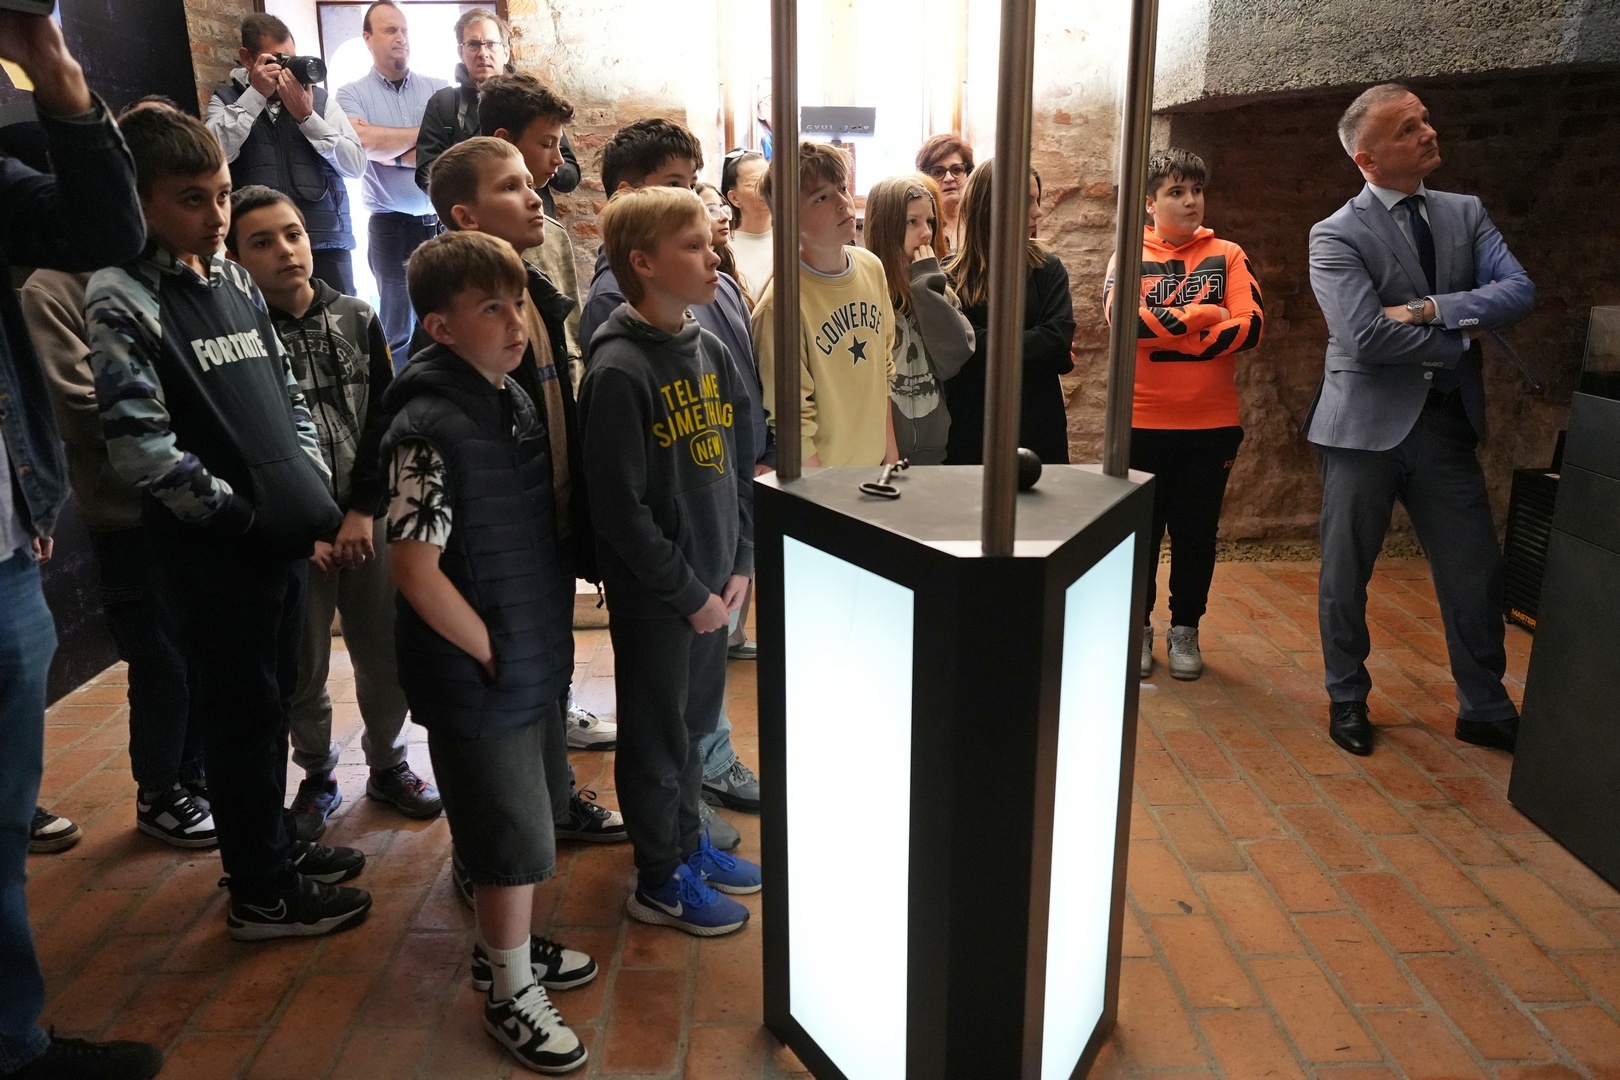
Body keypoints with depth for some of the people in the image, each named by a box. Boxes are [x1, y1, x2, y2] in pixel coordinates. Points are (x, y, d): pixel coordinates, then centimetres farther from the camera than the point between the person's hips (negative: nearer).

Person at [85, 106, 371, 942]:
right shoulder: (122, 299, -12)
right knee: (242, 710, 4)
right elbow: (139, 443, -18)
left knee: (274, 699, 17)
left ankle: (274, 845, 35)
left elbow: (287, 394, 16)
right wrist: (237, 510, -13)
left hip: (282, 528, 7)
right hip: (212, 543, -7)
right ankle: (259, 892, 19)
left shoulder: (234, 282, 11)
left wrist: (313, 492, 6)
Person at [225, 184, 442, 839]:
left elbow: (383, 422, 3)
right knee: (302, 667, 6)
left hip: (367, 520, 2)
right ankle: (318, 777, 28)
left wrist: (362, 511, -5)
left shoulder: (358, 320, 4)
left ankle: (387, 764, 28)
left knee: (386, 656, 6)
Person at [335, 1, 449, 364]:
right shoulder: (351, 94, 4)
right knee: (398, 329, 6)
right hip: (391, 227, -1)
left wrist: (390, 151, -9)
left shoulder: (439, 89, 9)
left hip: (445, 222, 2)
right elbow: (362, 143, -15)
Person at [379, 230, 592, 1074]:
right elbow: (414, 569, -23)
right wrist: (493, 654, -14)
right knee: (513, 838, 6)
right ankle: (510, 994, 26)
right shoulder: (428, 427, -21)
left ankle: (505, 946, 43)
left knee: (522, 822, 22)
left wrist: (545, 642, 11)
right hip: (478, 678, -8)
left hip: (532, 659, 8)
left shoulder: (514, 400, 4)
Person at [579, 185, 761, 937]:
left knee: (697, 719, 20)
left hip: (714, 581, 7)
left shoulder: (710, 350, 4)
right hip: (652, 593, -7)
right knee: (656, 733, 9)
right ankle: (660, 880, 27)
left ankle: (689, 841, 41)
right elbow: (619, 509, -20)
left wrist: (738, 563, 4)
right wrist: (689, 592, -15)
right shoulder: (618, 370, -19)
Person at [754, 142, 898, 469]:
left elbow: (883, 370, 9)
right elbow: (792, 424, -17)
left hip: (874, 467, 6)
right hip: (819, 481, -6)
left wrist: (891, 454, 9)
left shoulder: (873, 267, -1)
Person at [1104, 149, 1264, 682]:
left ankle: (1185, 630, 24)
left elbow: (1250, 326, -9)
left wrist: (1164, 329, -14)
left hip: (1212, 423, 1)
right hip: (1143, 422, -1)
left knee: (1197, 531, 9)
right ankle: (1137, 628, 24)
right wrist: (1204, 315, -13)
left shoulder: (1227, 255, 5)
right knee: (1141, 529, 8)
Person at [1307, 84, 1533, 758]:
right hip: (1366, 424, -4)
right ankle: (1347, 699, 27)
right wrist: (1463, 337, -9)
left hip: (1447, 422, 5)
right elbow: (1366, 337, -20)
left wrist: (1431, 309, -18)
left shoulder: (1466, 214, 9)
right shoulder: (1336, 235, -8)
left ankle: (1485, 711, 27)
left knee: (1475, 572, 9)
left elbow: (1518, 292, -4)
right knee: (1346, 573, 8)